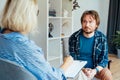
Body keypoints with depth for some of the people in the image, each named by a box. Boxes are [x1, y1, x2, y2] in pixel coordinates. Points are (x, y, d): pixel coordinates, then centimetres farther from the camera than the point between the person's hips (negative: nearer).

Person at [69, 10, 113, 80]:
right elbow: (73, 59, -6)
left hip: (97, 68, 1)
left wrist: (95, 70, -23)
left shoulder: (102, 38, -7)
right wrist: (83, 70, -22)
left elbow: (104, 59, -5)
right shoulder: (74, 38, -9)